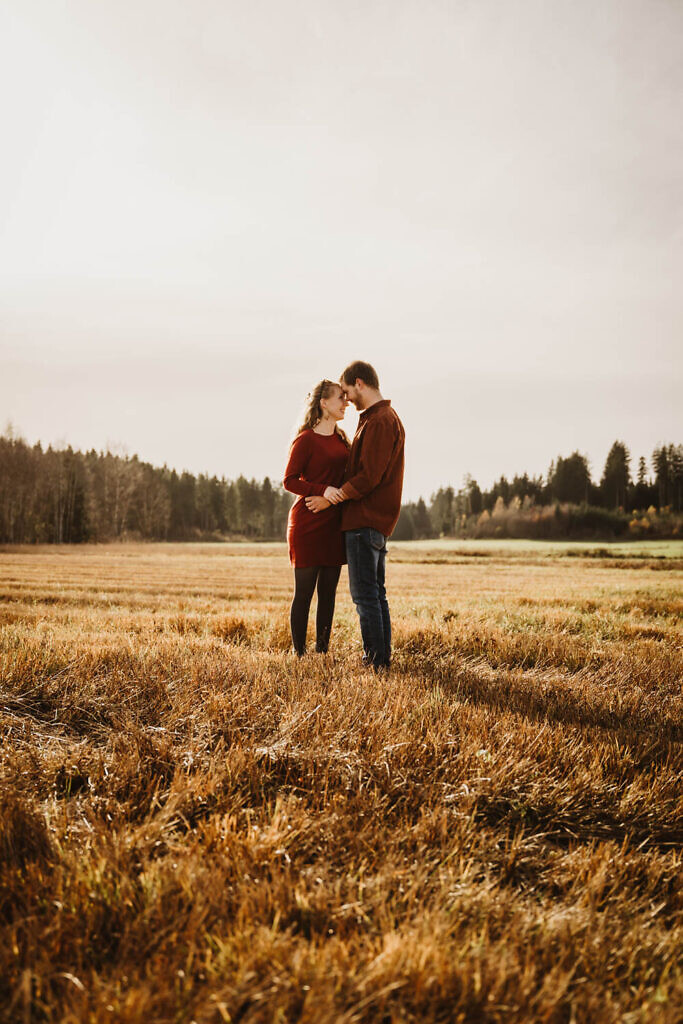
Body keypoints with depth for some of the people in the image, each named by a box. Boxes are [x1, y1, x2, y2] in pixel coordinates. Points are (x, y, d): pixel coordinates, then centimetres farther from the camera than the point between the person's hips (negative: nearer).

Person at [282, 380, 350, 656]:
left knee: (328, 591, 9)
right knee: (304, 592, -1)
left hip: (334, 523, 7)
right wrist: (324, 491, -22)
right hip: (307, 525, -7)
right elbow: (289, 480, -11)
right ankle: (299, 653, 7)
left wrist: (332, 498, 2)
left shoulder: (341, 439, 14)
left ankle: (322, 650, 17)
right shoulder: (306, 439, -7)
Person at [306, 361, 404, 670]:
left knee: (365, 595, -7)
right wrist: (338, 493, 13)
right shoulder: (386, 418, 19)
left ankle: (375, 660, -3)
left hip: (365, 520, -11)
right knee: (376, 594, 13)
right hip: (378, 519, 11)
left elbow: (369, 477, -21)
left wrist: (332, 497, -11)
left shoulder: (379, 422, -15)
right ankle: (383, 658, 19)